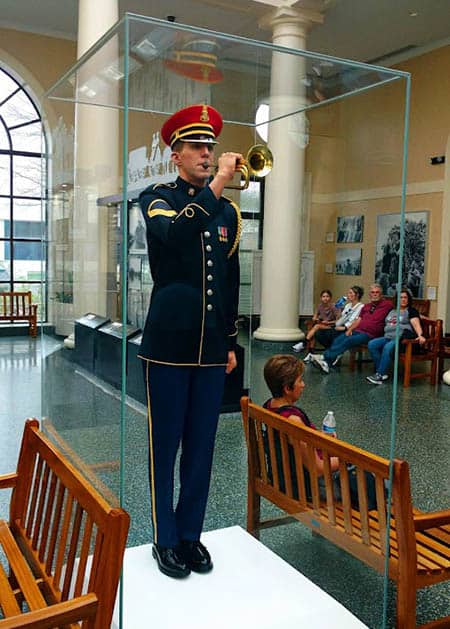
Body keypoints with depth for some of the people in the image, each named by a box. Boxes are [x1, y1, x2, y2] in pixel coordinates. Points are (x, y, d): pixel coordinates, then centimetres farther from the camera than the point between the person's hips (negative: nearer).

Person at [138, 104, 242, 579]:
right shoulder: (157, 198, 1)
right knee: (165, 445, 6)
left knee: (201, 446, 10)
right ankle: (166, 539, 22)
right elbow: (174, 235, -23)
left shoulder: (228, 211, 13)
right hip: (168, 343, -4)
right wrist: (217, 183, -23)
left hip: (212, 348, 4)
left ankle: (190, 534, 27)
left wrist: (231, 342, 14)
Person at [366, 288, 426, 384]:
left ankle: (380, 375, -29)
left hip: (402, 338, -6)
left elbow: (416, 324, -9)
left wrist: (420, 335, -29)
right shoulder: (391, 311, 26)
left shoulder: (411, 311, 8)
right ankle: (381, 372, -19)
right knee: (371, 344, -20)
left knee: (388, 347, -35)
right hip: (388, 337, 6)